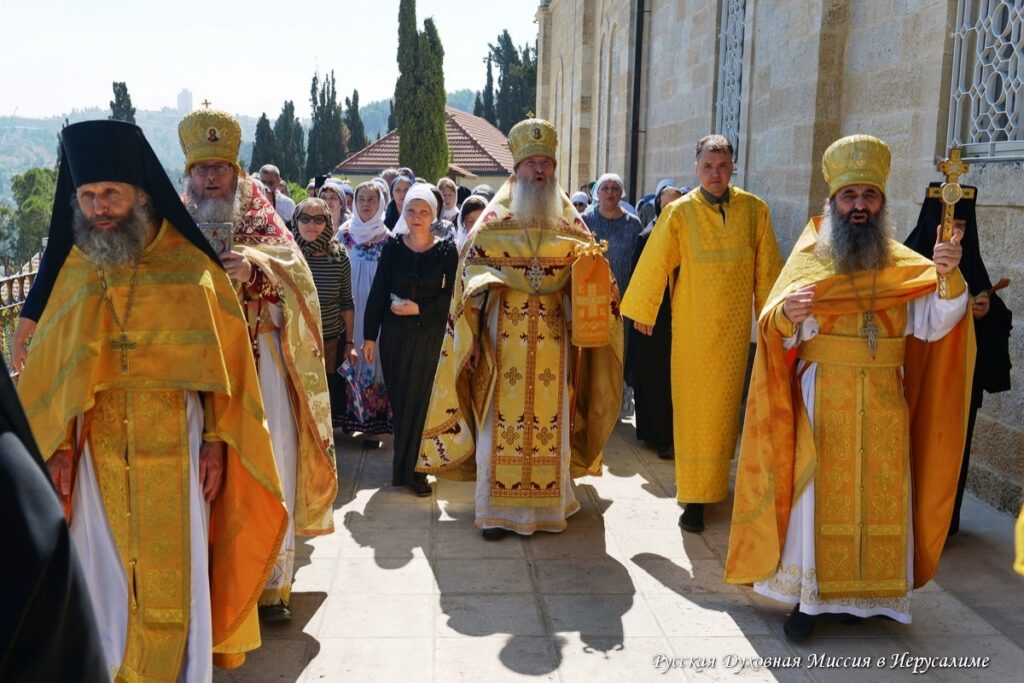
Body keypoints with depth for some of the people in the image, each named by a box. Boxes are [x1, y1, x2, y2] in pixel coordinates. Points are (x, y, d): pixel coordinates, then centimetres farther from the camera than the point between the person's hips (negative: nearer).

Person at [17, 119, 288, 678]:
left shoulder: (190, 267, -4)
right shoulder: (73, 273, 5)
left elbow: (221, 359, -3)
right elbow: (51, 370, 7)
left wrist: (217, 440, -8)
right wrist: (57, 447, 1)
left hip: (177, 447, -2)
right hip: (98, 452, 3)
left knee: (175, 571, 5)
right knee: (104, 567, 10)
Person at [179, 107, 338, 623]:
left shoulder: (260, 218, 8)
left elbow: (293, 266, -6)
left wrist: (254, 265, -25)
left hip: (260, 357, -1)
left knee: (269, 463, -3)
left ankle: (271, 581, 8)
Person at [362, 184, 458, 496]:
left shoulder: (447, 250, -2)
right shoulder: (393, 246, 2)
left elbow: (450, 297, -4)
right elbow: (377, 292, 2)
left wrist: (420, 309, -16)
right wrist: (369, 335, 0)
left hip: (429, 335, -1)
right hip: (394, 333, 2)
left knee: (417, 400, 1)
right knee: (397, 398, 7)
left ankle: (407, 468, 12)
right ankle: (405, 465, 22)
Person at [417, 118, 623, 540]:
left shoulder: (569, 221, 10)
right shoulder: (495, 218, 3)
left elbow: (588, 270, 14)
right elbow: (471, 275, 0)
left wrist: (590, 265, -12)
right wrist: (472, 336, -7)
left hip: (553, 338, 2)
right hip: (504, 335, -2)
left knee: (551, 419, 5)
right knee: (501, 419, -1)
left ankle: (548, 503, 19)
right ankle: (497, 508, 9)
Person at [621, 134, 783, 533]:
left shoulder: (754, 210, 0)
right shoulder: (679, 213, -7)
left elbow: (766, 269, 5)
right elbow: (656, 263, 0)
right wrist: (643, 311, 6)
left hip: (735, 325, 2)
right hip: (692, 325, -2)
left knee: (723, 405, 10)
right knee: (693, 407, 1)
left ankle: (714, 480, 30)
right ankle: (694, 497, 6)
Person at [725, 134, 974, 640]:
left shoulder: (905, 265, 6)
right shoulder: (808, 259, -1)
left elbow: (933, 325, -5)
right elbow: (777, 334, -9)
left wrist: (947, 276, -22)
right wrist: (787, 314, -31)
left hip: (883, 404, 3)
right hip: (822, 400, -2)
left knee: (881, 495, 7)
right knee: (818, 492, 0)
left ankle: (867, 592, 23)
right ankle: (807, 595, 10)